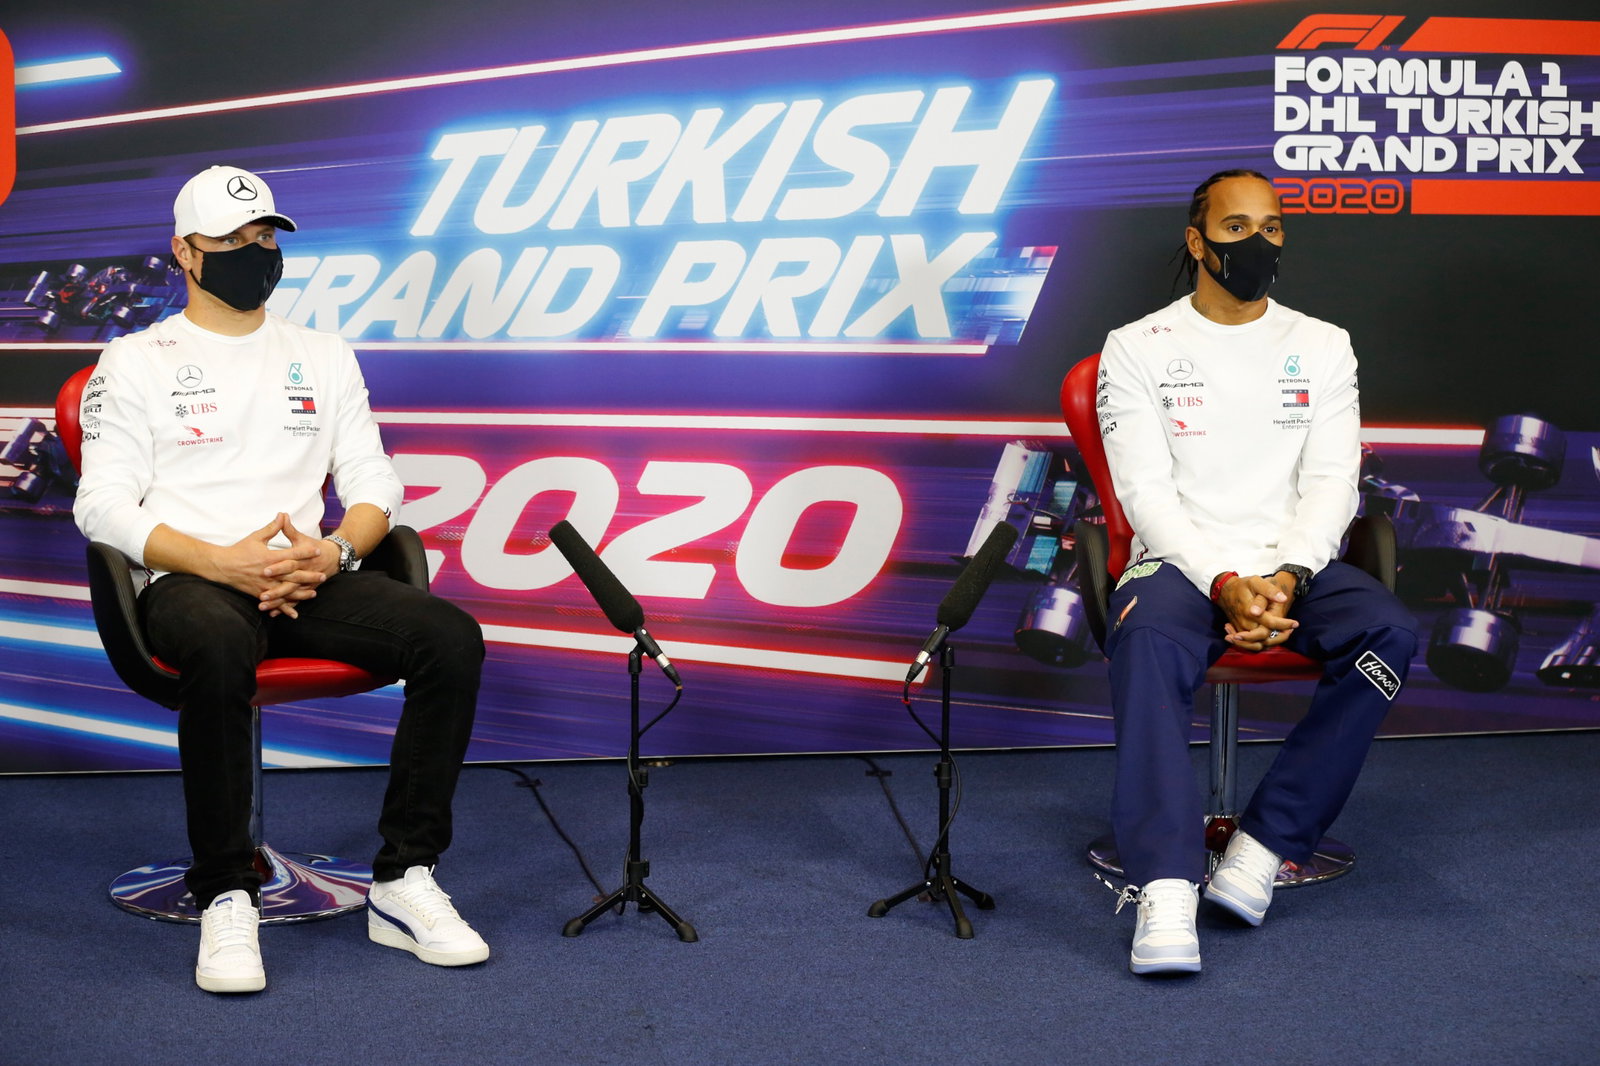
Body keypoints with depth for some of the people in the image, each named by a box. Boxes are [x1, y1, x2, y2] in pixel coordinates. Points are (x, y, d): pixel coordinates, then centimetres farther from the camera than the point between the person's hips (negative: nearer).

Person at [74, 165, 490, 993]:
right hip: (187, 582, -3)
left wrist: (334, 553, -10)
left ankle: (403, 881, -17)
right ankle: (225, 899, -27)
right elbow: (103, 507, -2)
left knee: (451, 638, -24)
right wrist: (223, 562, -17)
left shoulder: (324, 357, 20)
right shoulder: (136, 362, 8)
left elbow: (374, 486, 14)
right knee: (218, 648, -40)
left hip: (310, 577, 4)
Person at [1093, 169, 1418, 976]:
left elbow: (1331, 481, 4)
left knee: (1389, 632, -28)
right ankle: (1166, 888, -45)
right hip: (1180, 564, -3)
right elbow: (1146, 491, -4)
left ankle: (1266, 845, -26)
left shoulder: (1322, 347, 14)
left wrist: (1286, 578, -15)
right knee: (1147, 643, -37)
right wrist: (1223, 583, -19)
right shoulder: (1138, 348, 5)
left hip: (1294, 567, 3)